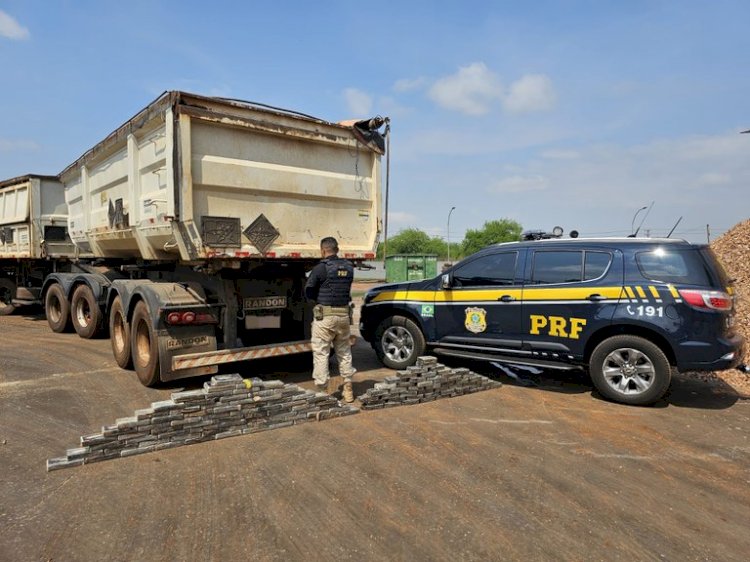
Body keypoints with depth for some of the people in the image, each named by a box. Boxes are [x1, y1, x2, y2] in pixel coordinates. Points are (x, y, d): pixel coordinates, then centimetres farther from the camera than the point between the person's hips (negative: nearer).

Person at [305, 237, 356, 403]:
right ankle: (348, 389, 22)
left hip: (324, 315, -5)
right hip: (343, 314, 5)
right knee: (344, 352, 17)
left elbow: (308, 292, -5)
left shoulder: (320, 268, -11)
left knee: (321, 353, 4)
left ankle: (322, 391, 7)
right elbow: (347, 288, 8)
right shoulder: (349, 267, 5)